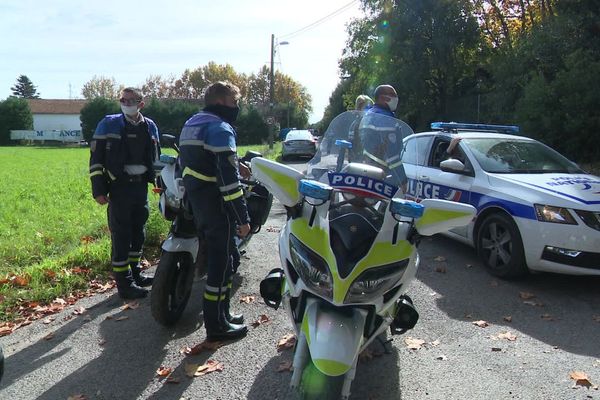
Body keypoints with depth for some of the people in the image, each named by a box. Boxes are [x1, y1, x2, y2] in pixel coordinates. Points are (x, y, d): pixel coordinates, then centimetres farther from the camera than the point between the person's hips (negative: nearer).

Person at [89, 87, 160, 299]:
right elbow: (96, 158, -6)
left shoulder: (150, 126, 9)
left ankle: (134, 272, 30)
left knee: (138, 233, 15)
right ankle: (124, 283, 4)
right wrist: (98, 189, -11)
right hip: (119, 187, -5)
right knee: (121, 236, -3)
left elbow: (155, 156, 20)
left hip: (141, 186, 5)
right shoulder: (109, 124, -5)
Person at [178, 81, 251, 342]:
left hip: (194, 203, 10)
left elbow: (187, 163, 23)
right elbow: (228, 178, -22)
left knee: (220, 258, 18)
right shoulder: (220, 128, -15)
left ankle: (221, 313, 27)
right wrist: (243, 218, -20)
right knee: (222, 263, -1)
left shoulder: (191, 124, 16)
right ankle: (216, 325, 8)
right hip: (216, 207, -10)